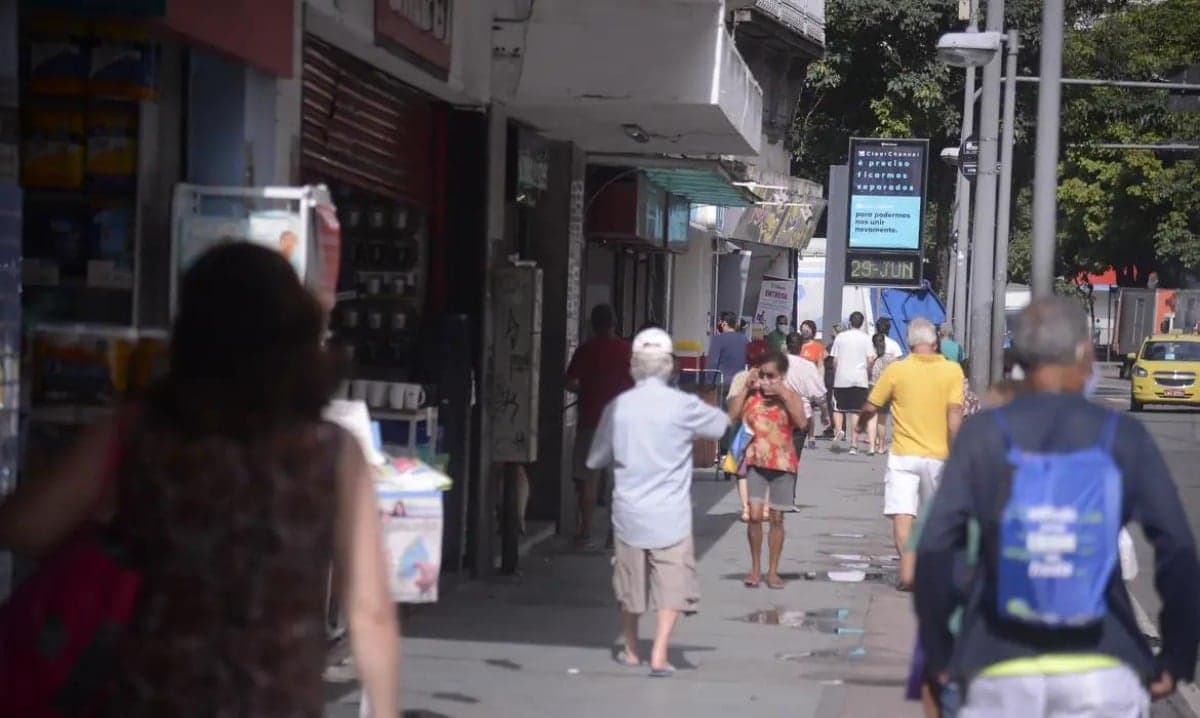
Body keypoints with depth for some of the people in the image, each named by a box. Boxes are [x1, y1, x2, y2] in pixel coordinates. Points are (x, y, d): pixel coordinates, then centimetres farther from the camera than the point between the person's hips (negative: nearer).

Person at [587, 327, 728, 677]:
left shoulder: (618, 407, -3)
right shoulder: (683, 406, -11)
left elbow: (595, 460, 7)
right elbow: (721, 423, 8)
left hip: (629, 513, 3)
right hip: (670, 515, -3)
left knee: (630, 583, 17)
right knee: (672, 585, 2)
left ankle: (631, 651, 31)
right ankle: (659, 654, -10)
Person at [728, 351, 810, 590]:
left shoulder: (791, 397, -2)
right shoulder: (752, 396, 1)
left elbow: (802, 424, -17)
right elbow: (732, 416, -12)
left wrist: (784, 396, -20)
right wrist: (746, 389, -10)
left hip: (782, 463, 0)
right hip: (756, 462, 0)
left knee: (776, 518, 6)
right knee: (755, 515, -8)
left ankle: (772, 571, 15)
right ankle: (755, 568, 6)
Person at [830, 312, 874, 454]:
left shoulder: (840, 337, 3)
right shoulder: (865, 338, 1)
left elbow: (835, 360, 2)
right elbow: (870, 360, -3)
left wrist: (835, 374, 16)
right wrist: (869, 377, 12)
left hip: (841, 379, 0)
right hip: (860, 378, 0)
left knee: (838, 409, 11)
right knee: (856, 411, 3)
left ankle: (839, 430, -17)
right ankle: (854, 444, 0)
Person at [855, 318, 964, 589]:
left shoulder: (896, 369, -3)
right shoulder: (952, 370, -4)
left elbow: (870, 407, 5)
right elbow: (955, 414, -10)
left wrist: (861, 424, 27)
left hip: (903, 454, -2)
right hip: (938, 455, 2)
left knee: (902, 514, -5)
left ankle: (908, 572, -19)